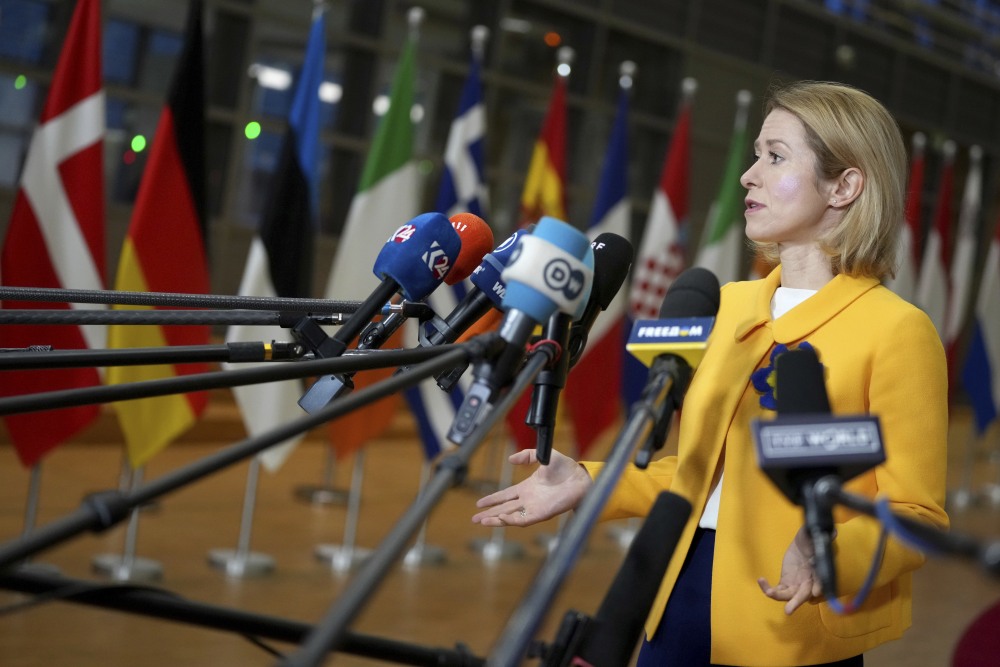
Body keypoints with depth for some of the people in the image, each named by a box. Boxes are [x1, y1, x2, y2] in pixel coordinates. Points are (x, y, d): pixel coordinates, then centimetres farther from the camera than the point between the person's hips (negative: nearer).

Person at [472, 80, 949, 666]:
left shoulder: (897, 330, -10)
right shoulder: (730, 304, 10)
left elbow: (918, 514, -12)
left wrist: (831, 553, -29)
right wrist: (590, 483, 6)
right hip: (683, 603, 6)